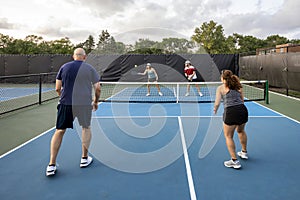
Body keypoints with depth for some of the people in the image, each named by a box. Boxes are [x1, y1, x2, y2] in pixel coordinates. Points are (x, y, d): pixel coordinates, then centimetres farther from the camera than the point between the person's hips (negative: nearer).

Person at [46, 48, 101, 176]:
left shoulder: (64, 67, 7)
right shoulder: (90, 69, 4)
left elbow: (57, 88, 7)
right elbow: (97, 89, 2)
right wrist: (96, 102, 17)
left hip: (66, 103, 1)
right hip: (85, 104, -1)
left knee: (60, 131, 9)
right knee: (86, 128, 20)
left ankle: (51, 165, 7)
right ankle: (84, 159, 27)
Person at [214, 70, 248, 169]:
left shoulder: (220, 88, 3)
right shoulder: (238, 86, 17)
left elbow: (217, 103, -1)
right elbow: (242, 100, 19)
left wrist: (215, 111, 17)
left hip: (230, 112, -6)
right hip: (243, 109, 6)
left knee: (228, 136, 7)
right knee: (241, 131, 30)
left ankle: (235, 161, 5)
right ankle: (244, 152, 46)